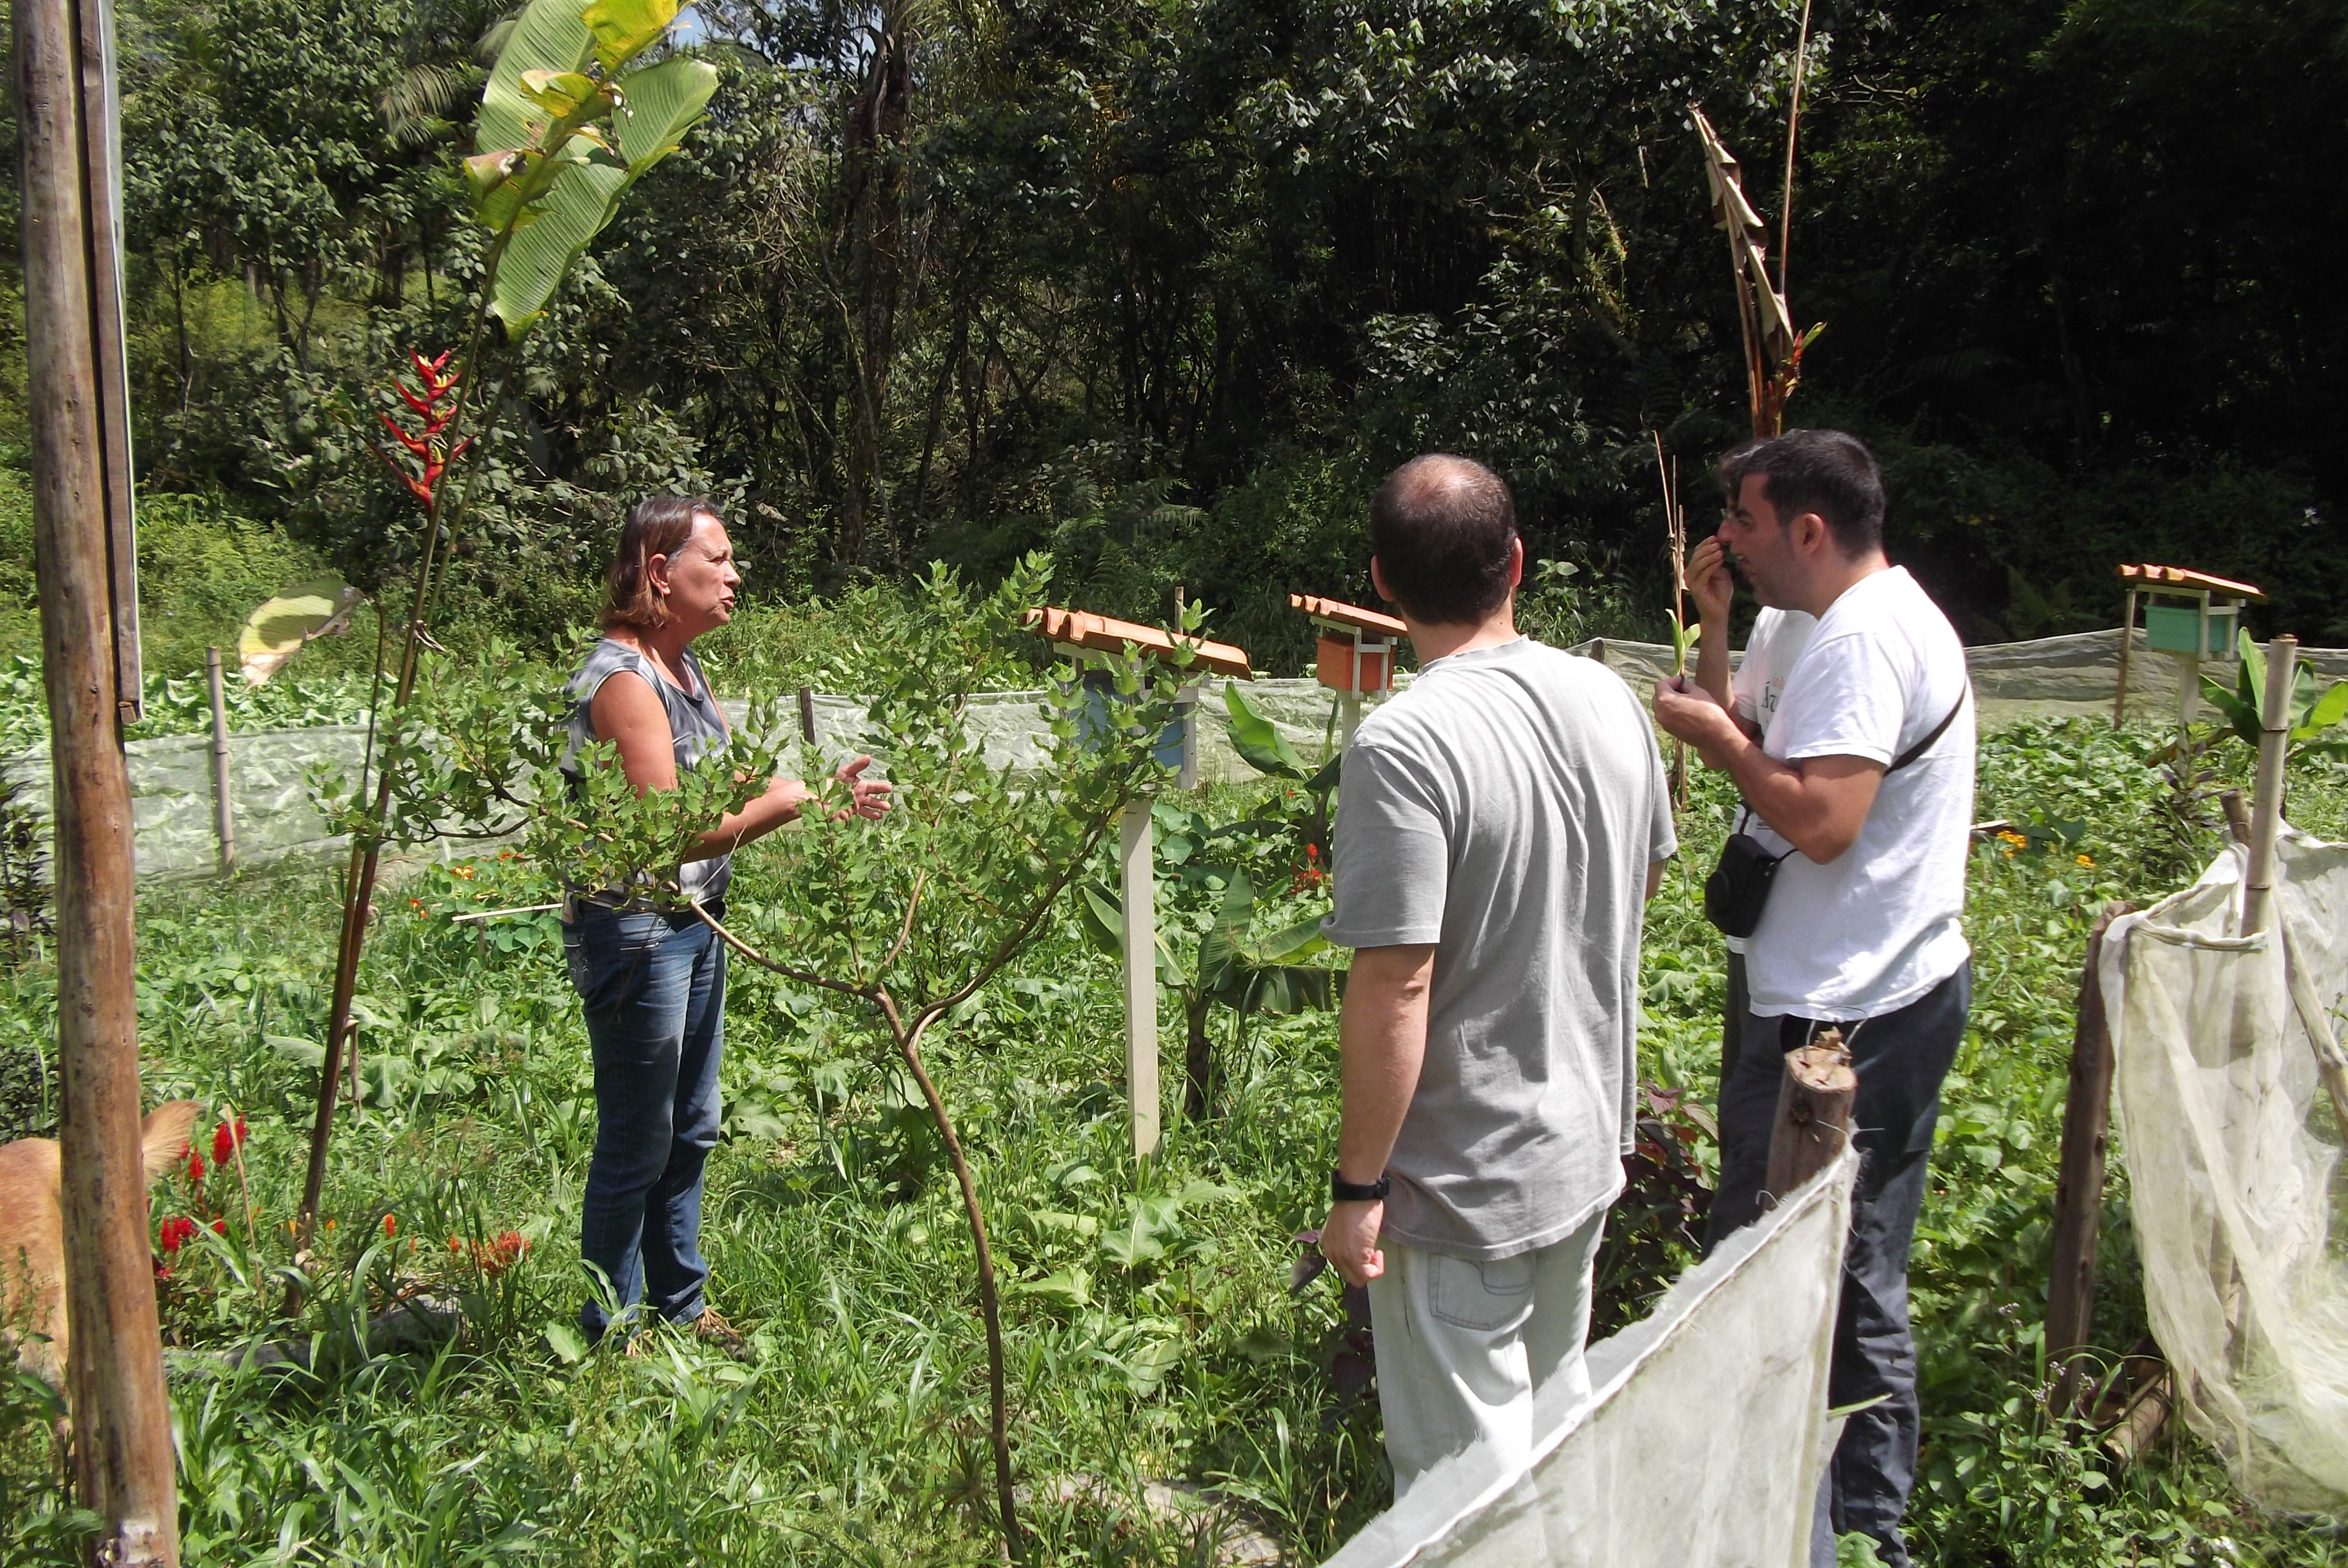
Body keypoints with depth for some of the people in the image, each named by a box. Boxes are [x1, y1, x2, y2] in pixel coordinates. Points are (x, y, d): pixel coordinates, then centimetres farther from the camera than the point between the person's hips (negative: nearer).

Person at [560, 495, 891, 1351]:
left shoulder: (685, 667, 10)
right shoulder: (623, 679, -19)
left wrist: (821, 793, 2)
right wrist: (779, 804, -16)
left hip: (695, 923, 9)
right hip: (633, 932, -9)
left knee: (691, 1129, 18)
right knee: (637, 1144, 2)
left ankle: (681, 1308, 33)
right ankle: (614, 1336, 18)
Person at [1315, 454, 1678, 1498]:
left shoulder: (1403, 747, -25)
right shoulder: (1609, 699, -1)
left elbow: (1394, 989, -25)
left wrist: (1357, 1187, -15)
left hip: (1462, 1188, -7)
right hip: (1588, 1147, 8)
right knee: (1557, 1413, 26)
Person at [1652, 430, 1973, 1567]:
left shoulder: (1861, 638, -17)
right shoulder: (1905, 616, 16)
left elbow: (1821, 821, -25)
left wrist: (1719, 738, -14)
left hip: (1840, 1023, -11)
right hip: (1906, 998, 11)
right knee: (1861, 1289, 19)